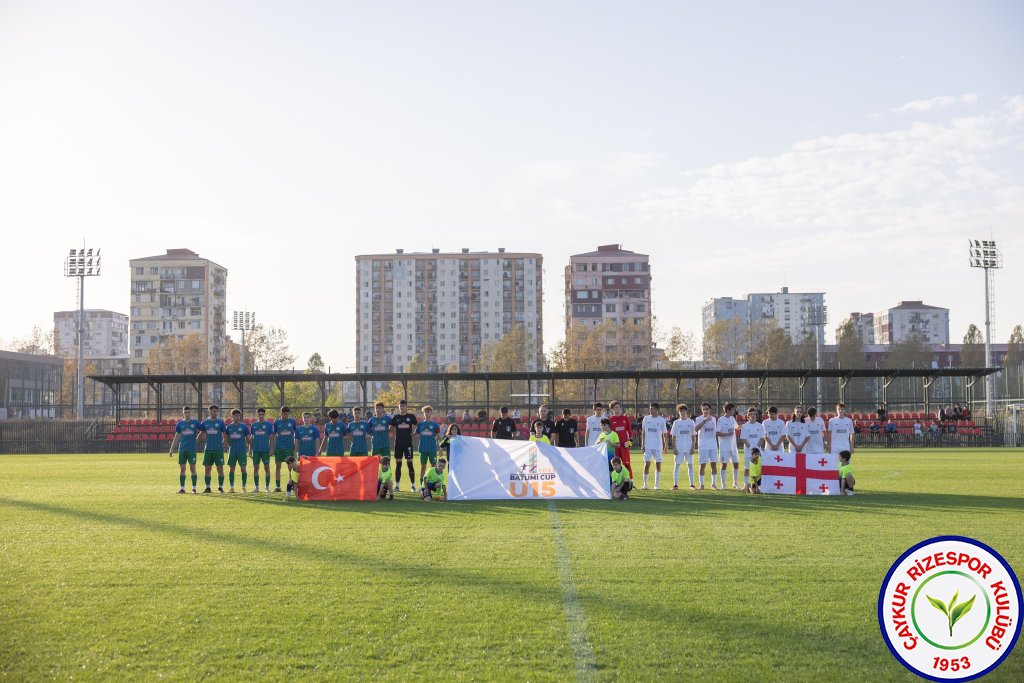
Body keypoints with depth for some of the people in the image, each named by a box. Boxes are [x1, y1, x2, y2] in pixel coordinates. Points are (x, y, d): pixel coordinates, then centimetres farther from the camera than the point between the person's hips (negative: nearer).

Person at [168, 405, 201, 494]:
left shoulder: (195, 422, 0)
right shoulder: (180, 423, 7)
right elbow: (176, 437, 11)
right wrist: (171, 449, 10)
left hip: (192, 449, -2)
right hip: (182, 449, 2)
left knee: (192, 468, 0)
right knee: (182, 468, 4)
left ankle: (194, 488, 5)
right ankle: (182, 488, 9)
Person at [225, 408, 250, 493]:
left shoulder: (244, 426, 1)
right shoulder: (229, 427, 8)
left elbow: (248, 439, 4)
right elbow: (227, 439, 17)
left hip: (242, 451, -2)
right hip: (232, 451, 3)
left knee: (243, 469, -3)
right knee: (231, 469, 5)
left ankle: (244, 487, 5)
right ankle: (231, 488, 12)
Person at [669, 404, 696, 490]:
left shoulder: (690, 422, 6)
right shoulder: (676, 422, 5)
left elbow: (693, 436, 6)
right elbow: (673, 436, 4)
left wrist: (693, 447, -2)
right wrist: (674, 447, -5)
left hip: (689, 448, 1)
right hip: (679, 448, -1)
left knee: (690, 465, 3)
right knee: (677, 465, -1)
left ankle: (691, 484, 8)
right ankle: (675, 484, 2)